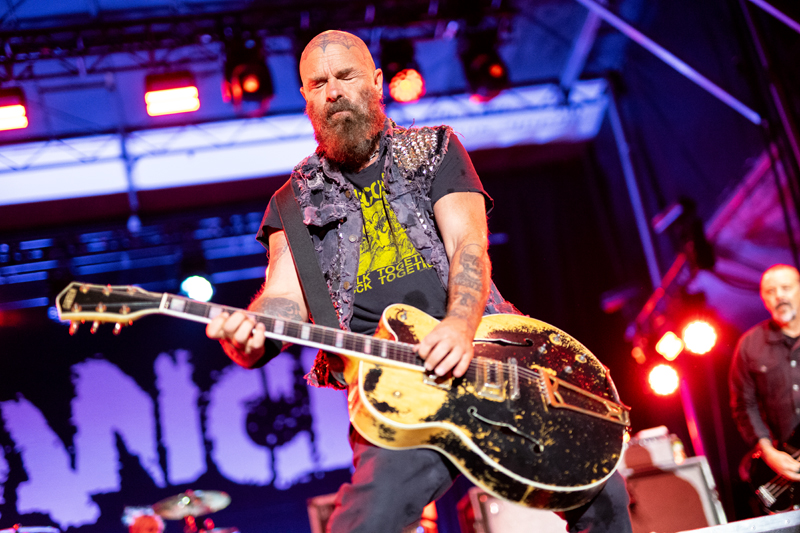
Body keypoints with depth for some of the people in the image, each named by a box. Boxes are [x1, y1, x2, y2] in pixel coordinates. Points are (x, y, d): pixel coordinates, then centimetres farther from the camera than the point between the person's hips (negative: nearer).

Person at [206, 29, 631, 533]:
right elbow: (285, 294, -1)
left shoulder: (434, 150, 14)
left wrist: (460, 325, -22)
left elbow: (468, 243, -1)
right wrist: (249, 335, -26)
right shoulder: (296, 202, 14)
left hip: (482, 355, 1)